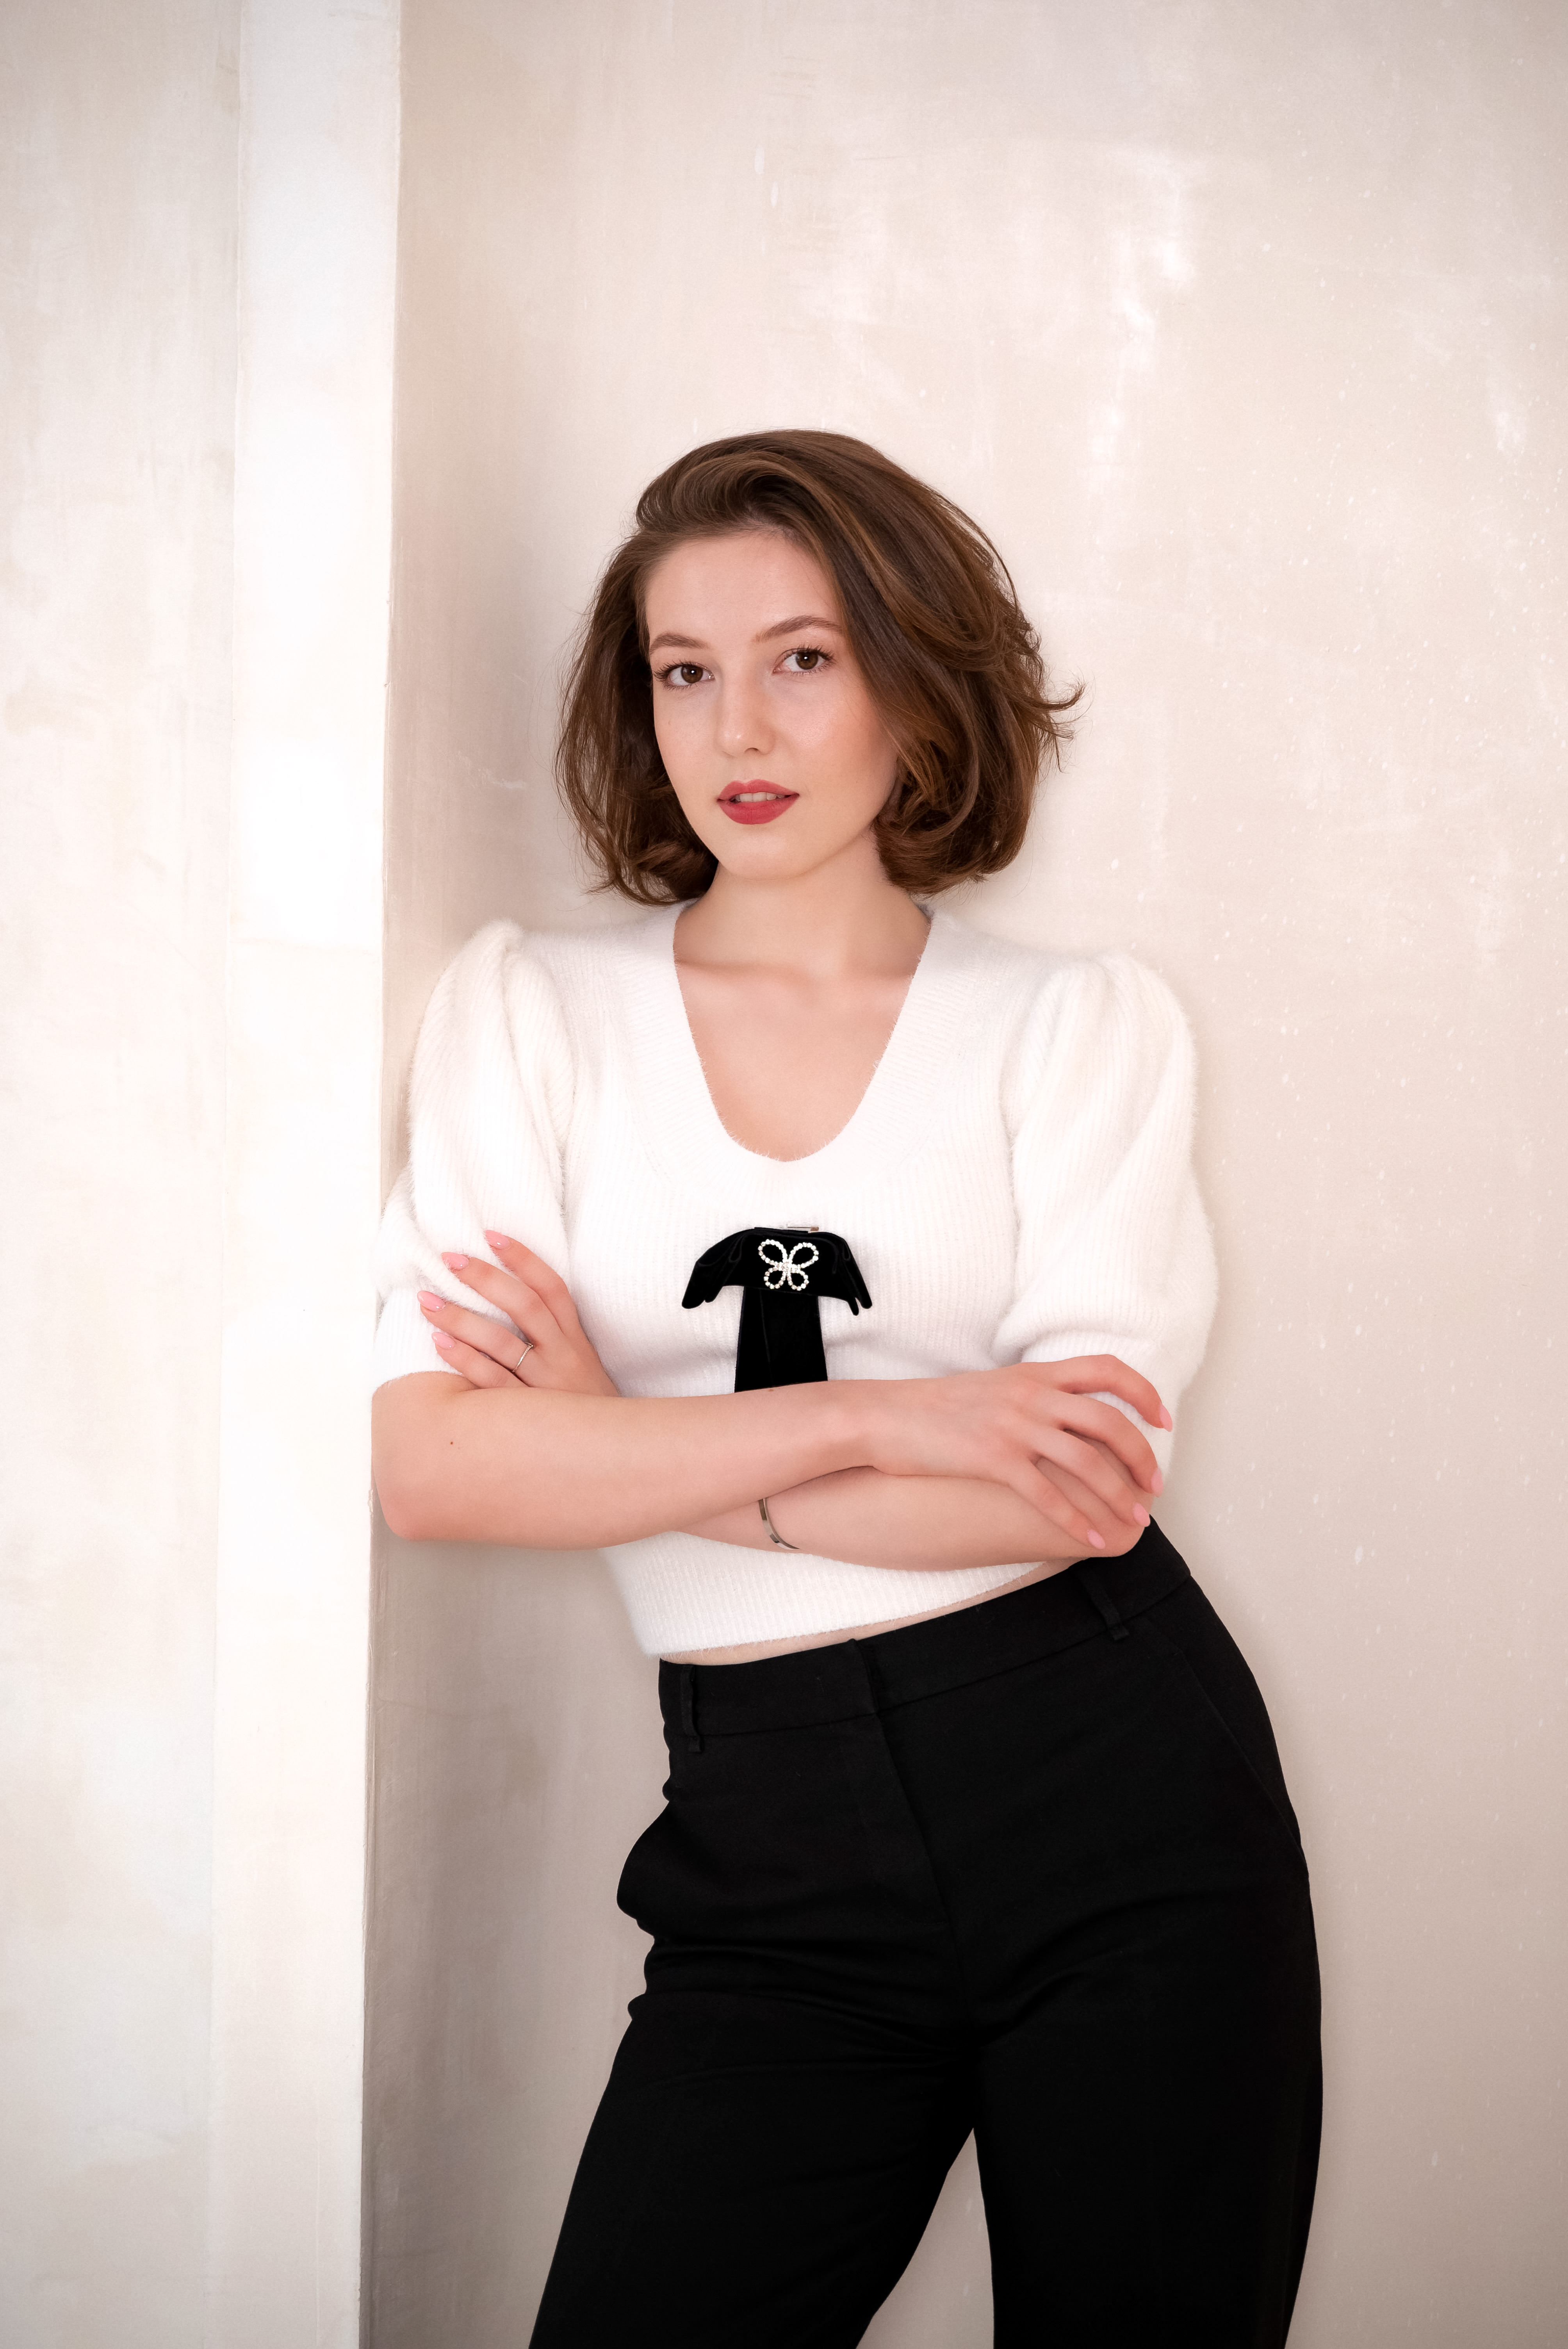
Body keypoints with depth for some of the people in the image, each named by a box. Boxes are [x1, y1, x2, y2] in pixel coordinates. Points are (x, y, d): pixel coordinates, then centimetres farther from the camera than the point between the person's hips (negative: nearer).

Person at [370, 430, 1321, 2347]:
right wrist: (874, 1417, -15)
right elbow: (428, 1463, -10)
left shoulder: (1083, 1024, 2)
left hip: (1125, 1814, 0)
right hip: (776, 1861, 1)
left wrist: (630, 1449, -9)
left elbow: (1088, 1487, -11)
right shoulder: (527, 1008, 3)